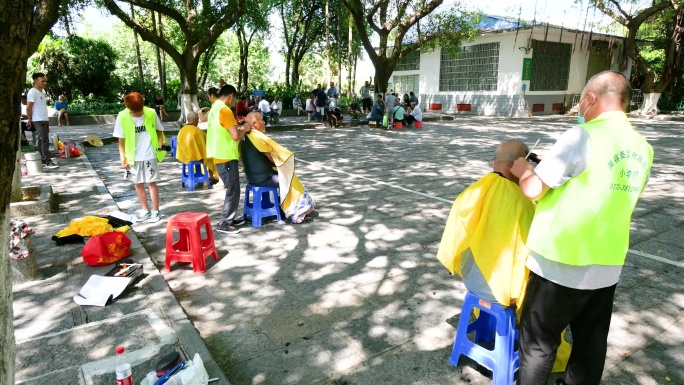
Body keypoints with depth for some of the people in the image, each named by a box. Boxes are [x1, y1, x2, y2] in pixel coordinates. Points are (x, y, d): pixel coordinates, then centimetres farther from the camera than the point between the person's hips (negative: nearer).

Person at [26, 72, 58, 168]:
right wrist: (29, 120, -10)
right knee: (44, 141, -11)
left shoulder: (42, 91, 15)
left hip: (45, 120, 9)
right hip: (38, 120, -9)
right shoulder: (32, 92, -12)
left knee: (42, 141, 12)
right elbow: (28, 107, -12)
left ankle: (42, 160, 18)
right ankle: (48, 162, -11)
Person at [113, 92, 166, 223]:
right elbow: (121, 140, -1)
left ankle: (156, 211, 11)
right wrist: (122, 158, -6)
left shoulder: (151, 113, -9)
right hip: (133, 157, 2)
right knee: (138, 184, 10)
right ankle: (146, 210, 24)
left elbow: (159, 130, 5)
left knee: (151, 183, 1)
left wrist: (160, 146, -9)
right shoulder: (122, 117, -8)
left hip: (150, 155, -2)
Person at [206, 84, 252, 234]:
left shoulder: (215, 108, 14)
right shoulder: (225, 110, -17)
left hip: (220, 156, 10)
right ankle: (224, 224, 5)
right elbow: (235, 136, -23)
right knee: (233, 191, -2)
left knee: (232, 189, 18)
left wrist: (237, 128, 14)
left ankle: (230, 219, 26)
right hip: (227, 157, -10)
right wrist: (244, 129, -5)